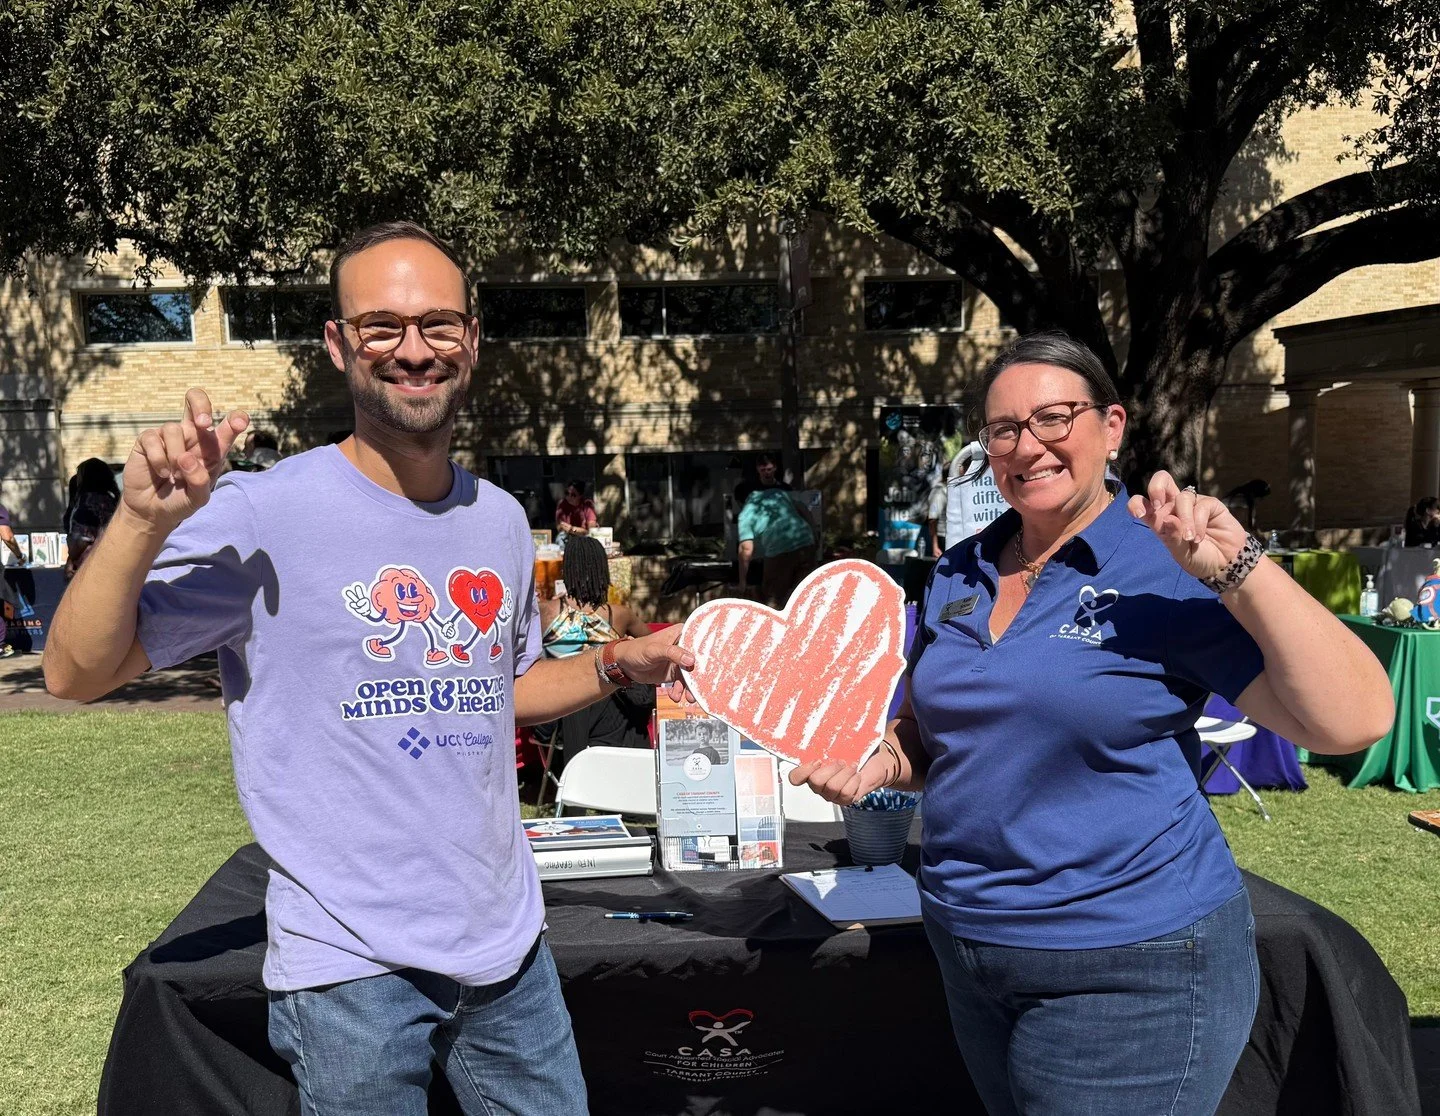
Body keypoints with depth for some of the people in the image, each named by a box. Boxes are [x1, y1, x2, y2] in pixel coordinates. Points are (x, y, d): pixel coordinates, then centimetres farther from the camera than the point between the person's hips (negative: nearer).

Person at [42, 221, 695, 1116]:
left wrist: (614, 667, 2)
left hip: (509, 943, 6)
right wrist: (143, 523, -29)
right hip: (353, 965, -5)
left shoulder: (502, 520, 4)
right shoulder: (265, 515, -15)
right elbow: (78, 674, -15)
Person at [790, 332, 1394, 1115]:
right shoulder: (957, 575, 4)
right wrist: (880, 763, -6)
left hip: (1130, 969, -6)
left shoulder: (1169, 567, -13)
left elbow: (1353, 722, -21)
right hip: (966, 946, 6)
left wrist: (1235, 566, -28)